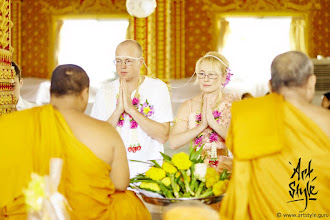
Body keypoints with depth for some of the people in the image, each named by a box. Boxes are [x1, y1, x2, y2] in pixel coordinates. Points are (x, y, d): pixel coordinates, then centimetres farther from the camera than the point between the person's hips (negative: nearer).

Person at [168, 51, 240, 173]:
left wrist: (213, 122, -14)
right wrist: (202, 125, -10)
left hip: (227, 167, -2)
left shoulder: (234, 103, 4)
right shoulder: (188, 106, 9)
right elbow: (173, 143, -2)